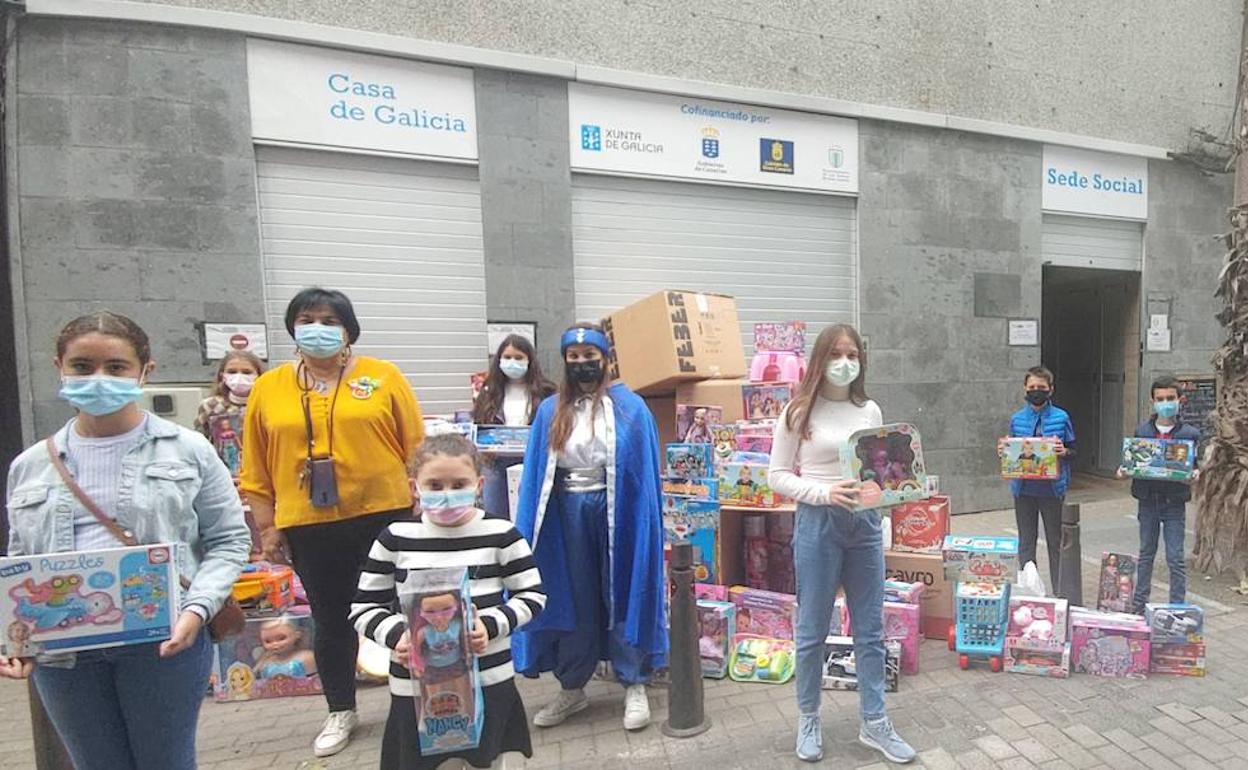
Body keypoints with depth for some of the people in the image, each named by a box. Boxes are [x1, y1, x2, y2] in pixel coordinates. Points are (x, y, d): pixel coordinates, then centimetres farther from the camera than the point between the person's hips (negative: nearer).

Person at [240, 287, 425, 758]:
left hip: (384, 516, -2)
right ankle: (341, 712, 36)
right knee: (330, 620, 16)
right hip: (308, 525, 2)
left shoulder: (383, 377, -2)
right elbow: (256, 468, 7)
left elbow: (415, 449, -1)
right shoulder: (268, 388, 4)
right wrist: (266, 527, 6)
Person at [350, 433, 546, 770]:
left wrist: (492, 625, -16)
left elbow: (532, 596, -1)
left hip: (490, 682, 0)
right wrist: (396, 634, -15)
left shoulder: (501, 535, -7)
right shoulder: (395, 538, -3)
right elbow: (364, 607, 4)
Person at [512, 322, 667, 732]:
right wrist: (527, 528, 1)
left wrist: (643, 521, -10)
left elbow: (644, 471, -5)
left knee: (621, 594, 7)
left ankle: (634, 687, 23)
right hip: (568, 511, 3)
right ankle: (572, 688, 29)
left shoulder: (629, 407, -4)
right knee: (572, 599, 13)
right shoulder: (551, 411, 7)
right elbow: (536, 475, 6)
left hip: (616, 508, -3)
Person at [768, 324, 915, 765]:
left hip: (865, 523, 4)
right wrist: (824, 493, -20)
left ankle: (874, 723, 30)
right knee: (813, 630, 8)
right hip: (818, 525, -4)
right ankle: (808, 719, 28)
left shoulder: (870, 411, 7)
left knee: (870, 630, 13)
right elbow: (777, 476, -7)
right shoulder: (800, 412, -7)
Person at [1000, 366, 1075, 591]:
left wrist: (1064, 452, -20)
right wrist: (1003, 450, -10)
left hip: (1052, 488, -2)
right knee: (1026, 543, 9)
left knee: (1055, 543, 9)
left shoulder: (1061, 418, -2)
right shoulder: (1017, 419, 5)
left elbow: (1073, 452, 2)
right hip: (1023, 488, 2)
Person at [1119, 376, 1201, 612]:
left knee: (1175, 559, 1)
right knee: (1146, 555, 14)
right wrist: (1124, 471, -12)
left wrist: (1195, 474, -19)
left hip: (1174, 503, -2)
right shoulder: (1141, 431, 3)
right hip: (1148, 501, 2)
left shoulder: (1190, 433, -1)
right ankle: (1139, 605, 24)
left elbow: (1194, 465, 2)